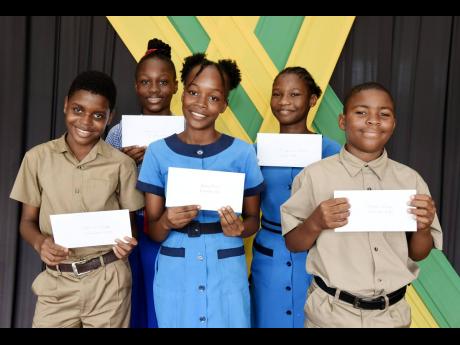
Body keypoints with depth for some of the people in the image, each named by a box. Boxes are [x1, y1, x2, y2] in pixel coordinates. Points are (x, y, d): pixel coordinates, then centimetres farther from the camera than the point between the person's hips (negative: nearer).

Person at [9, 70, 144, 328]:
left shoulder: (121, 164, -3)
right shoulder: (38, 158, -1)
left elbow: (130, 221, 5)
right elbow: (27, 221, 5)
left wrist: (127, 242, -17)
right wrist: (40, 243, -16)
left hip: (108, 281, 0)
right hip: (56, 282, 1)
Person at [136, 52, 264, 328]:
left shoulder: (242, 153, -4)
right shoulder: (158, 152, -2)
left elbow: (254, 219, 3)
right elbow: (152, 232, -1)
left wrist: (240, 228, -18)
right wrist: (167, 222, -21)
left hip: (227, 275, 0)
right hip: (175, 275, 1)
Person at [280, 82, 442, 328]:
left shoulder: (410, 179, -2)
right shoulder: (314, 176, -10)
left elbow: (418, 254, 5)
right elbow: (292, 244, -3)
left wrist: (423, 228, -15)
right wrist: (315, 223, -22)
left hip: (393, 313, 3)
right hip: (332, 311, -2)